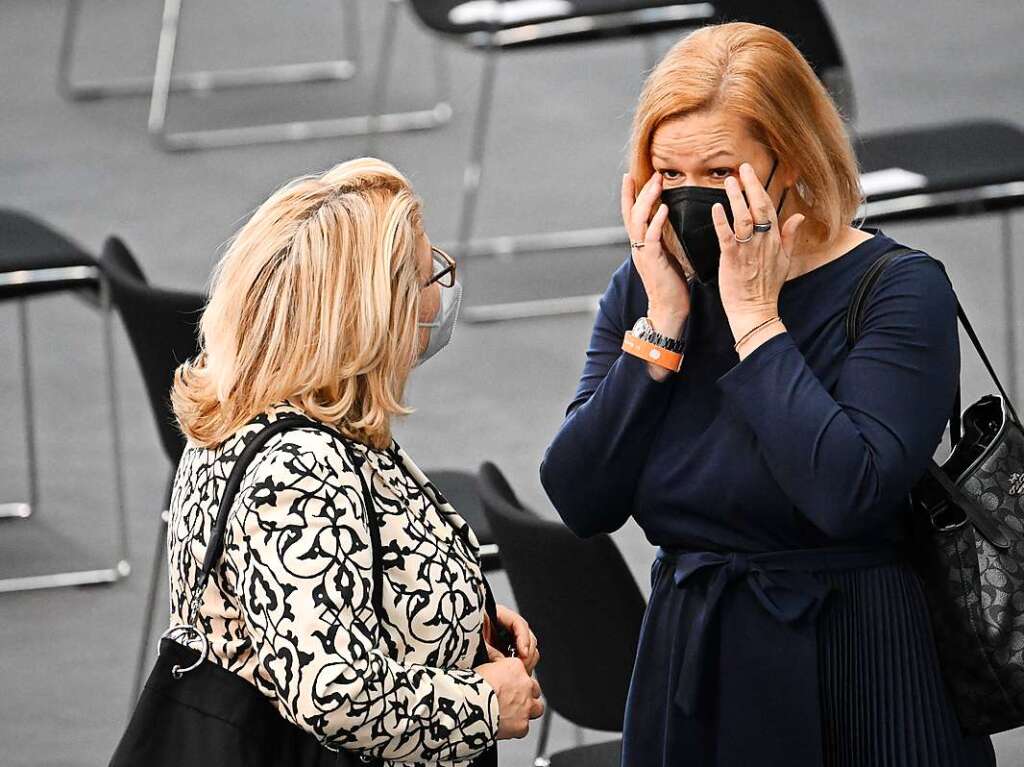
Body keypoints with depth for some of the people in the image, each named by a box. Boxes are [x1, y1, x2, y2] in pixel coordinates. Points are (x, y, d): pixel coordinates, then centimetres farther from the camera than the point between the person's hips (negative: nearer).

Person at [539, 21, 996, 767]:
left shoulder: (898, 290, -12)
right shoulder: (645, 288, 3)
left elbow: (850, 495, -27)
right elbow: (581, 502, -5)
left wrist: (754, 317, -19)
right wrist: (662, 324, -11)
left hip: (854, 678, -5)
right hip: (687, 673, 5)